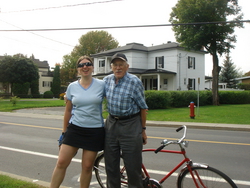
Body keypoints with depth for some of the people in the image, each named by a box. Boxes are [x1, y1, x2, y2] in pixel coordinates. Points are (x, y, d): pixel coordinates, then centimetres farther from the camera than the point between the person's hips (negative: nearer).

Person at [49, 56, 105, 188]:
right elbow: (68, 110, 10)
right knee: (61, 162, -1)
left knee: (87, 166, 6)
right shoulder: (72, 87, 3)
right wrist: (64, 131, 11)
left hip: (95, 131, -1)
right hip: (74, 128, 2)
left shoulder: (101, 85, -3)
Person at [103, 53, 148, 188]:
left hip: (130, 126, -5)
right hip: (111, 124, 5)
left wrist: (143, 129, -2)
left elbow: (143, 107, -5)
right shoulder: (107, 80, 4)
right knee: (111, 166, 14)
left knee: (133, 167, 1)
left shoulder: (134, 82, -11)